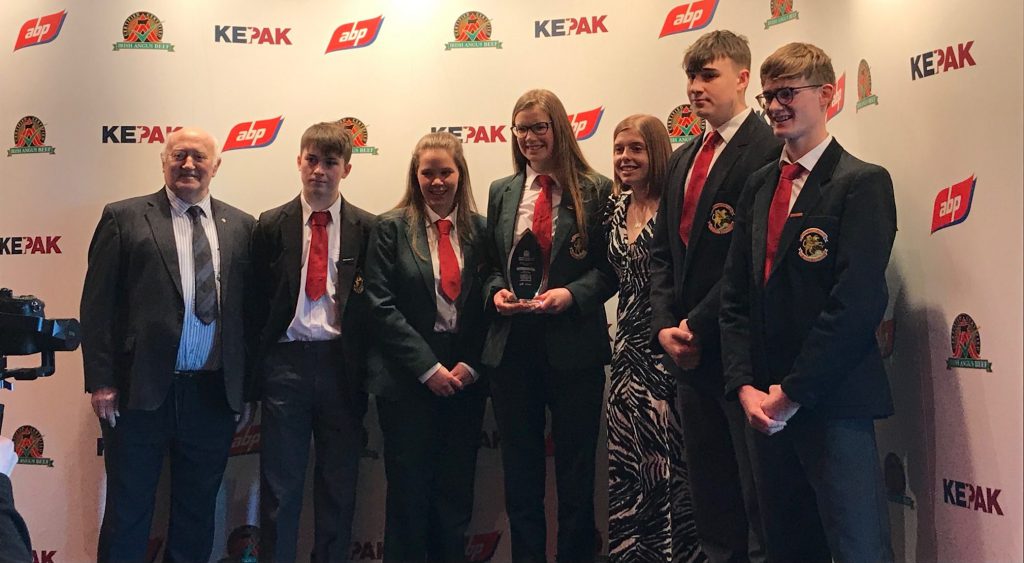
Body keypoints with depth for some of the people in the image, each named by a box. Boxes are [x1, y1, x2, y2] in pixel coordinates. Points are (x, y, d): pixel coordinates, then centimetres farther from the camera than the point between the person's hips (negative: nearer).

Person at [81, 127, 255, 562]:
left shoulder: (240, 226, 8)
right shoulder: (124, 217, 1)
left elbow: (250, 306, 7)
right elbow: (97, 305, -3)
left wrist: (247, 382, 2)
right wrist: (101, 381, -8)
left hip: (213, 393, 3)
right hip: (141, 391, -2)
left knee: (197, 513, 14)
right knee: (128, 511, 9)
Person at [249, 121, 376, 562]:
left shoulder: (368, 229, 3)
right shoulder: (271, 225, 5)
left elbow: (375, 304, 2)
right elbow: (258, 302, 5)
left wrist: (366, 372, -2)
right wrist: (257, 368, 1)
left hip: (341, 364, 0)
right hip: (286, 361, 0)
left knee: (339, 486, 10)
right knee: (279, 487, 6)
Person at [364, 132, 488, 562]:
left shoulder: (479, 230, 6)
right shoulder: (392, 228, -1)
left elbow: (487, 306, 7)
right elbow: (382, 306, -7)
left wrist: (471, 365, -5)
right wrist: (428, 368, -12)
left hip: (465, 379, 3)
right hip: (408, 380, -2)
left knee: (456, 494, 9)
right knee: (409, 494, 4)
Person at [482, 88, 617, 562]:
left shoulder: (595, 190, -3)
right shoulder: (501, 192, 10)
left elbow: (610, 268, -4)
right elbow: (489, 264, 14)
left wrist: (572, 294, -19)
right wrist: (495, 291, -6)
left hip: (574, 345, -3)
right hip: (512, 344, 4)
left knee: (575, 466, 9)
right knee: (520, 468, 13)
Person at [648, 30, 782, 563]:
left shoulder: (768, 151, -11)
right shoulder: (682, 159, 15)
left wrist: (699, 327, -15)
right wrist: (665, 325, 1)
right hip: (688, 353, 8)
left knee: (759, 495, 3)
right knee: (708, 492, 16)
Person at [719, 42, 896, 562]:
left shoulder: (863, 182, -7)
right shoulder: (760, 185, 13)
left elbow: (858, 301, -16)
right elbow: (736, 294, 9)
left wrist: (793, 393, -14)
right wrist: (746, 386, -2)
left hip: (833, 405, -6)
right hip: (767, 404, 6)